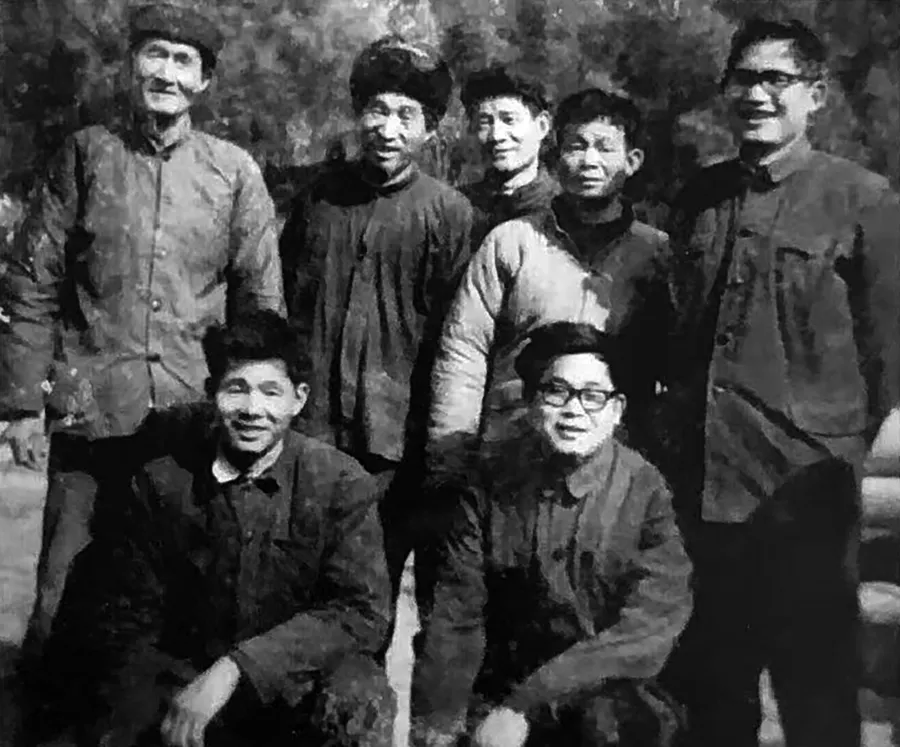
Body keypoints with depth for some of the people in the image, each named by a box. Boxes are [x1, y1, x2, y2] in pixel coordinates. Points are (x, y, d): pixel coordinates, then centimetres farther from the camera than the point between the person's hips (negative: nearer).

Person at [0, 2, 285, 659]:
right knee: (64, 593, 3)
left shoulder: (234, 170, 6)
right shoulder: (87, 154, 6)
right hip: (90, 415, 0)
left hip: (199, 416, 0)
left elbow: (262, 300, 7)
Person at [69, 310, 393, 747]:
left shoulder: (342, 484, -8)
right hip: (182, 682, 1)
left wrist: (236, 667, -25)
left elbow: (361, 612, -15)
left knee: (361, 699, -31)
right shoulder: (159, 485, -4)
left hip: (296, 686, -1)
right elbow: (127, 621, 0)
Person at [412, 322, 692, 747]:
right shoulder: (489, 478, -2)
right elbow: (456, 614, -4)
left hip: (611, 691, -3)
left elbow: (645, 632, -17)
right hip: (499, 688, 3)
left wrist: (523, 707, -24)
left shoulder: (645, 492, -9)